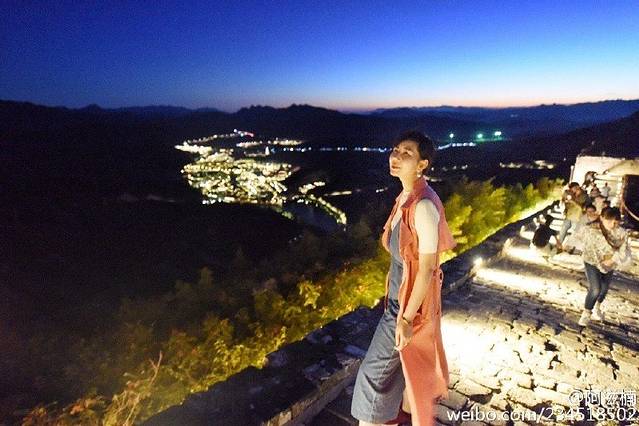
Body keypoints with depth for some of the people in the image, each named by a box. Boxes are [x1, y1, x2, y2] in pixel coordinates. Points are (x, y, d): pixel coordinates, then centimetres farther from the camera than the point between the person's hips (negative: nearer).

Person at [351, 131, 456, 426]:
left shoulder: (424, 206, -28)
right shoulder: (405, 198, 0)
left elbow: (427, 268, -25)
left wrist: (406, 319, -20)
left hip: (411, 300, -9)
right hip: (399, 293, 9)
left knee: (376, 370, 7)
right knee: (407, 360, 28)